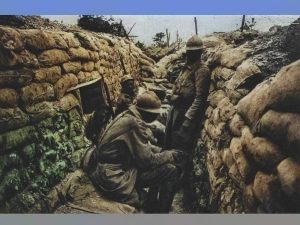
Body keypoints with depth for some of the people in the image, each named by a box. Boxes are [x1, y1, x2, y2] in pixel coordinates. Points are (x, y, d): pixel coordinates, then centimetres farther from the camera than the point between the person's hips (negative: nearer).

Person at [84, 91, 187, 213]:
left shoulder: (128, 115, 5)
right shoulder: (135, 124, -23)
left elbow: (144, 146, 16)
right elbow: (146, 159, -18)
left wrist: (164, 151, 7)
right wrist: (171, 156, -4)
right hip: (112, 177, -10)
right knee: (171, 172, -10)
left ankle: (151, 200, 31)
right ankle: (161, 211, 9)